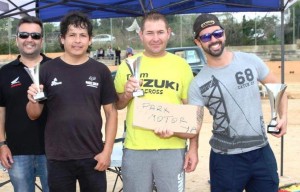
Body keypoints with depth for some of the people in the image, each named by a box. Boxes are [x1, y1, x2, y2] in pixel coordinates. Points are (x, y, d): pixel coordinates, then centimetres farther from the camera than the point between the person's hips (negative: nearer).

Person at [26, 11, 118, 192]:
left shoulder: (100, 70, 0)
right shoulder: (48, 70, -1)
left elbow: (111, 112, 3)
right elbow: (34, 115, 4)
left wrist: (107, 150, -4)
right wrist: (33, 101, -17)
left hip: (92, 157, 0)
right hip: (58, 158, 0)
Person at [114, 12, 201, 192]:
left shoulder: (181, 65, 2)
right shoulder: (128, 65, 4)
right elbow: (116, 105, 11)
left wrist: (194, 148, -1)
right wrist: (127, 95, -10)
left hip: (172, 149, -1)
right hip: (135, 149, 1)